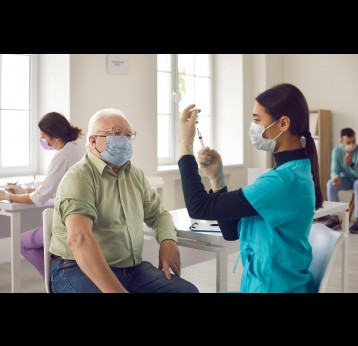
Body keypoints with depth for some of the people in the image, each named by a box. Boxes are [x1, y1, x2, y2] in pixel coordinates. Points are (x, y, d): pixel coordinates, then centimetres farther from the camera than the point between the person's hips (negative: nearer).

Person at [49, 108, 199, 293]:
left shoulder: (135, 175, 10)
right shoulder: (79, 177, -15)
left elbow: (159, 213, 20)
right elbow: (79, 238, -29)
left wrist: (168, 241, -4)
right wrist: (117, 290, -36)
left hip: (132, 268, 6)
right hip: (80, 270, -6)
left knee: (187, 290, -11)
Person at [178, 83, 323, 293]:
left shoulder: (285, 180, -23)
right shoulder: (293, 171, 6)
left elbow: (199, 207, -22)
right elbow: (232, 231, 6)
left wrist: (186, 143, -13)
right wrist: (216, 176, -4)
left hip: (273, 287, -8)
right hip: (266, 283, 8)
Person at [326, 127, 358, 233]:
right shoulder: (337, 150, -12)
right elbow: (334, 170, -16)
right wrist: (336, 177, -40)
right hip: (346, 179, 3)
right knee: (330, 184, -26)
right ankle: (335, 218, -21)